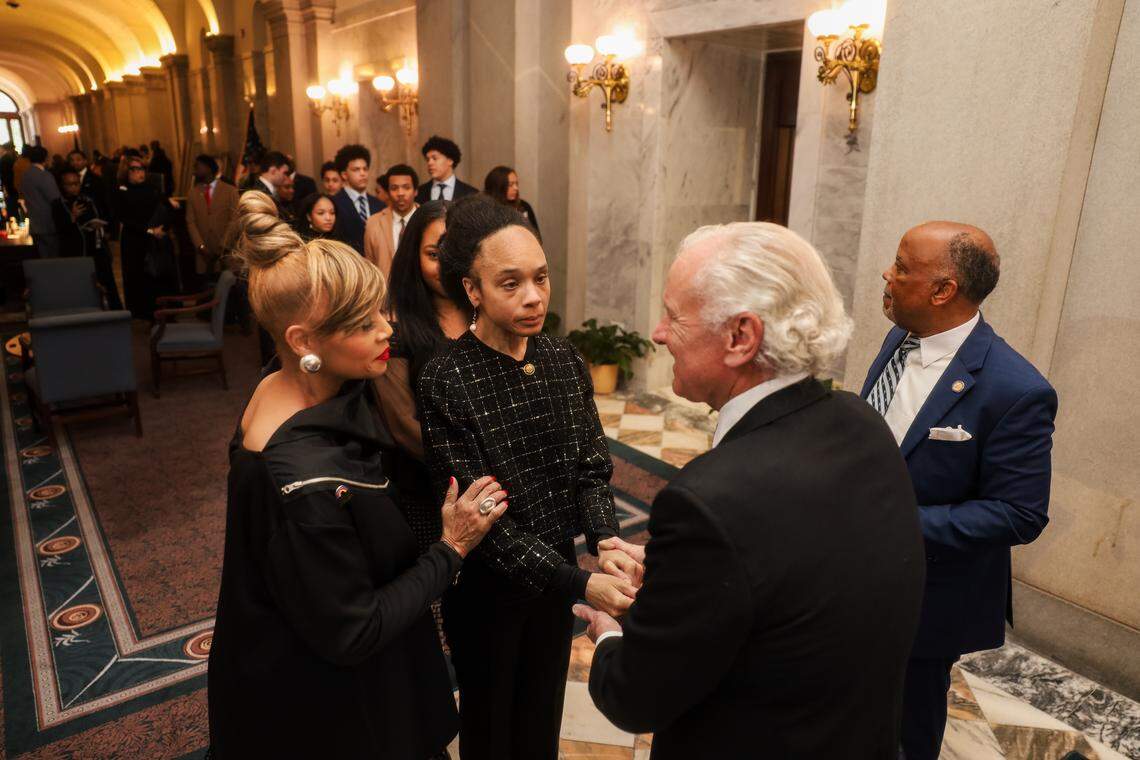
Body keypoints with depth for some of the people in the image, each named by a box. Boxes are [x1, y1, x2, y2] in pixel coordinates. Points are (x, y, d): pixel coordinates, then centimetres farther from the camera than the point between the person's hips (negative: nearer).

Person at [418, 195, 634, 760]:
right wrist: (581, 584, -27)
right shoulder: (445, 381, -22)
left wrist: (607, 542, -21)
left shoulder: (564, 360, -7)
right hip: (487, 586, -4)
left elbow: (592, 465, -2)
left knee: (544, 710, 25)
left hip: (556, 571, 4)